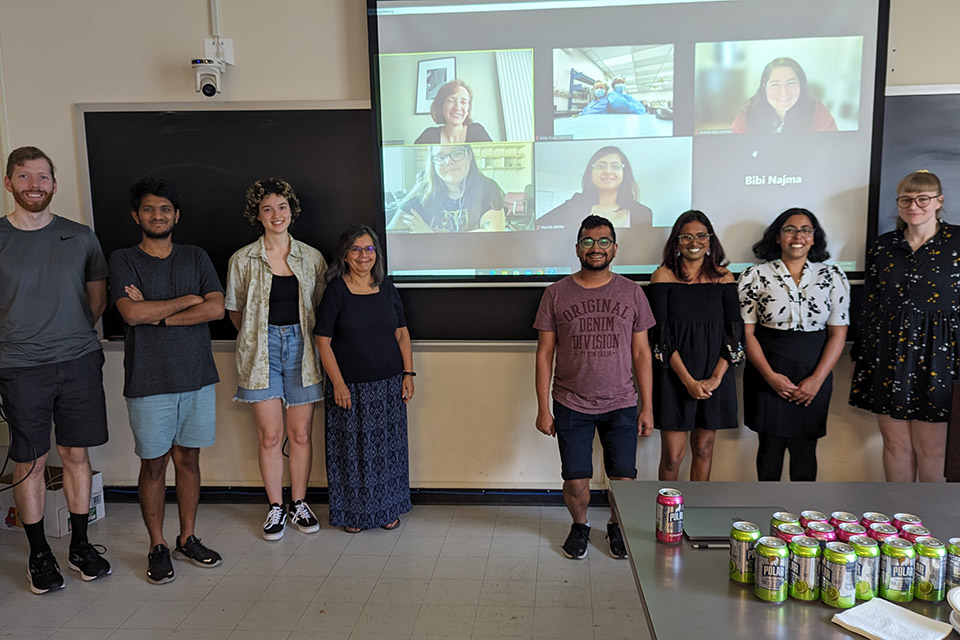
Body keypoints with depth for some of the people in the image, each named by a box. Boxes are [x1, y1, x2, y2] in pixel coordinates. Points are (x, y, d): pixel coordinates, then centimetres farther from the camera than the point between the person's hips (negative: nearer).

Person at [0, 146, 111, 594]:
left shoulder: (80, 237, 5)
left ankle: (80, 546, 24)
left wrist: (72, 334, 9)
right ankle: (39, 554, 22)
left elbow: (97, 297, 15)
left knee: (76, 456, 9)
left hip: (79, 361, 2)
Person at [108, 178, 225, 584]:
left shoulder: (196, 257, 8)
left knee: (188, 459, 11)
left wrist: (157, 315, -11)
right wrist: (188, 300, -9)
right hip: (148, 382, -2)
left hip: (197, 376, 3)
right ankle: (157, 547, 20)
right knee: (154, 464, 6)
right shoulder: (123, 260, 0)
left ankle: (187, 539, 24)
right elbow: (132, 312, -16)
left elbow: (216, 309, -6)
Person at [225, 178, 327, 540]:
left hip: (301, 347, 1)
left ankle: (299, 504, 20)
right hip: (261, 350, -1)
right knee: (270, 434, 1)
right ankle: (276, 508, 16)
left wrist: (302, 335, 6)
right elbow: (234, 310, 10)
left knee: (301, 432, 5)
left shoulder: (311, 258, 5)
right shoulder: (243, 260, 1)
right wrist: (256, 337, 7)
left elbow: (321, 306, 13)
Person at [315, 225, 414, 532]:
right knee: (353, 451, 5)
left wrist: (408, 374, 3)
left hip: (389, 385, 3)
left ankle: (387, 509, 26)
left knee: (388, 447, 11)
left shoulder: (387, 289, 5)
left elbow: (402, 334, 10)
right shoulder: (335, 291, -6)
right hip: (350, 387, -3)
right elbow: (323, 341, -7)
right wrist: (338, 383, -11)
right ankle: (353, 512, 21)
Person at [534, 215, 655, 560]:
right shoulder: (556, 294, 0)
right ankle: (579, 525, 34)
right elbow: (544, 354, 1)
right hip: (571, 405, -1)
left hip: (621, 405, 1)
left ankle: (616, 525, 34)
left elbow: (641, 353, 5)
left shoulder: (632, 292, 3)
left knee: (624, 480, 3)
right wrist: (543, 408, -2)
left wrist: (647, 406, 2)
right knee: (576, 482, 2)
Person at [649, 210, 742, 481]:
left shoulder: (723, 278, 4)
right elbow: (661, 335, -8)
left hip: (714, 379, 3)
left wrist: (716, 378, -10)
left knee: (703, 448, 12)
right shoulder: (663, 276, -4)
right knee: (672, 455, -1)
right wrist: (688, 381, -14)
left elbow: (734, 332, 1)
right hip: (674, 376, -2)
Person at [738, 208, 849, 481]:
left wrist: (817, 379, -9)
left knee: (805, 449, 6)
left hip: (813, 378, 1)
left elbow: (838, 333, 1)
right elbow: (746, 332, -3)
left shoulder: (832, 276, 4)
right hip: (767, 375, -1)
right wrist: (771, 376, -12)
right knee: (770, 445, 6)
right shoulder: (755, 276, -1)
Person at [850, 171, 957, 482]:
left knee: (931, 450, 5)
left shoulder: (955, 242, -3)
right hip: (887, 353, 3)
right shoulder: (883, 245, 7)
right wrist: (862, 358, 10)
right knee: (895, 444, 10)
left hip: (935, 354, -2)